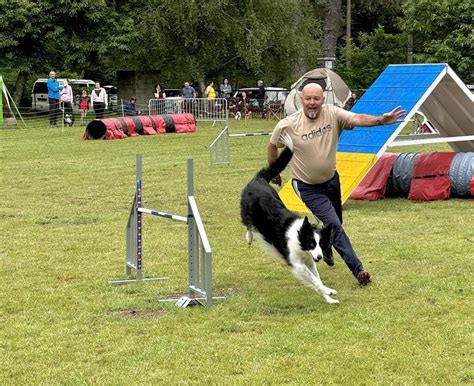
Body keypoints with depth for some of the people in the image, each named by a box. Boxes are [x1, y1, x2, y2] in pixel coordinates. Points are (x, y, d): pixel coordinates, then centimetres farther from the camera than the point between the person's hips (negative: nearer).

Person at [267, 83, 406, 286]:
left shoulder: (333, 114, -16)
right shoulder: (287, 125, -19)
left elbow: (357, 119, -34)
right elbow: (272, 147, -1)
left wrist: (381, 120, -52)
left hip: (331, 179, 4)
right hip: (308, 187, -4)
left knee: (334, 223, 20)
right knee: (334, 225, -14)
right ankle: (358, 270, -11)